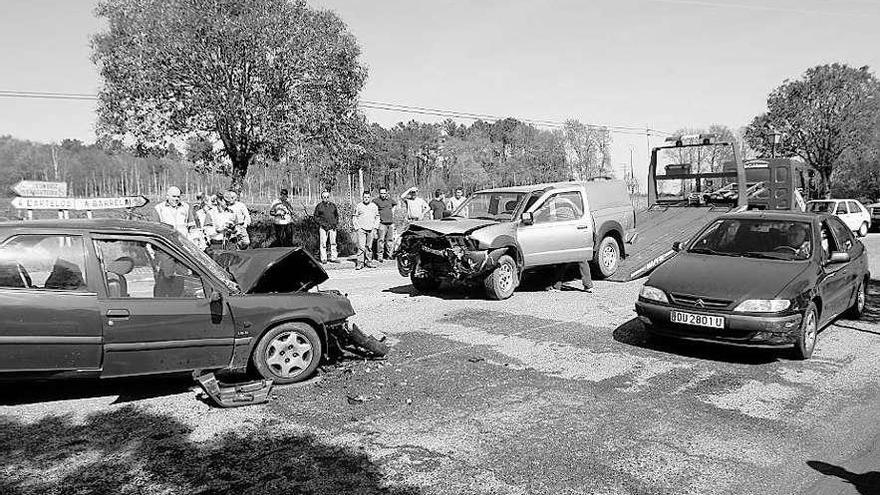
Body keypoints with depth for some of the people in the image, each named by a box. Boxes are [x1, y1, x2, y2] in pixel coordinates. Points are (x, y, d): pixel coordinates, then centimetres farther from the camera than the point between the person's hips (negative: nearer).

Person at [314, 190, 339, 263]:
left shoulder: (333, 205, 13)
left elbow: (337, 215, 20)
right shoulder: (319, 206, 3)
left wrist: (336, 224, 4)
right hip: (323, 227, -3)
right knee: (323, 243, -2)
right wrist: (322, 224, -9)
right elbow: (316, 217, 3)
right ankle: (323, 258, 4)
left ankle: (333, 257, 12)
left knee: (333, 243, 5)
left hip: (332, 227, 3)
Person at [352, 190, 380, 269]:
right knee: (361, 246, -10)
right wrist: (357, 227, -3)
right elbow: (354, 218, 5)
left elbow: (377, 217, 18)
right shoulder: (358, 206, 1)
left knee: (369, 246, 8)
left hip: (371, 229, 3)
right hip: (361, 229, -3)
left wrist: (375, 226, 7)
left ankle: (368, 261, 16)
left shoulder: (374, 206, 10)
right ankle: (360, 262, -8)